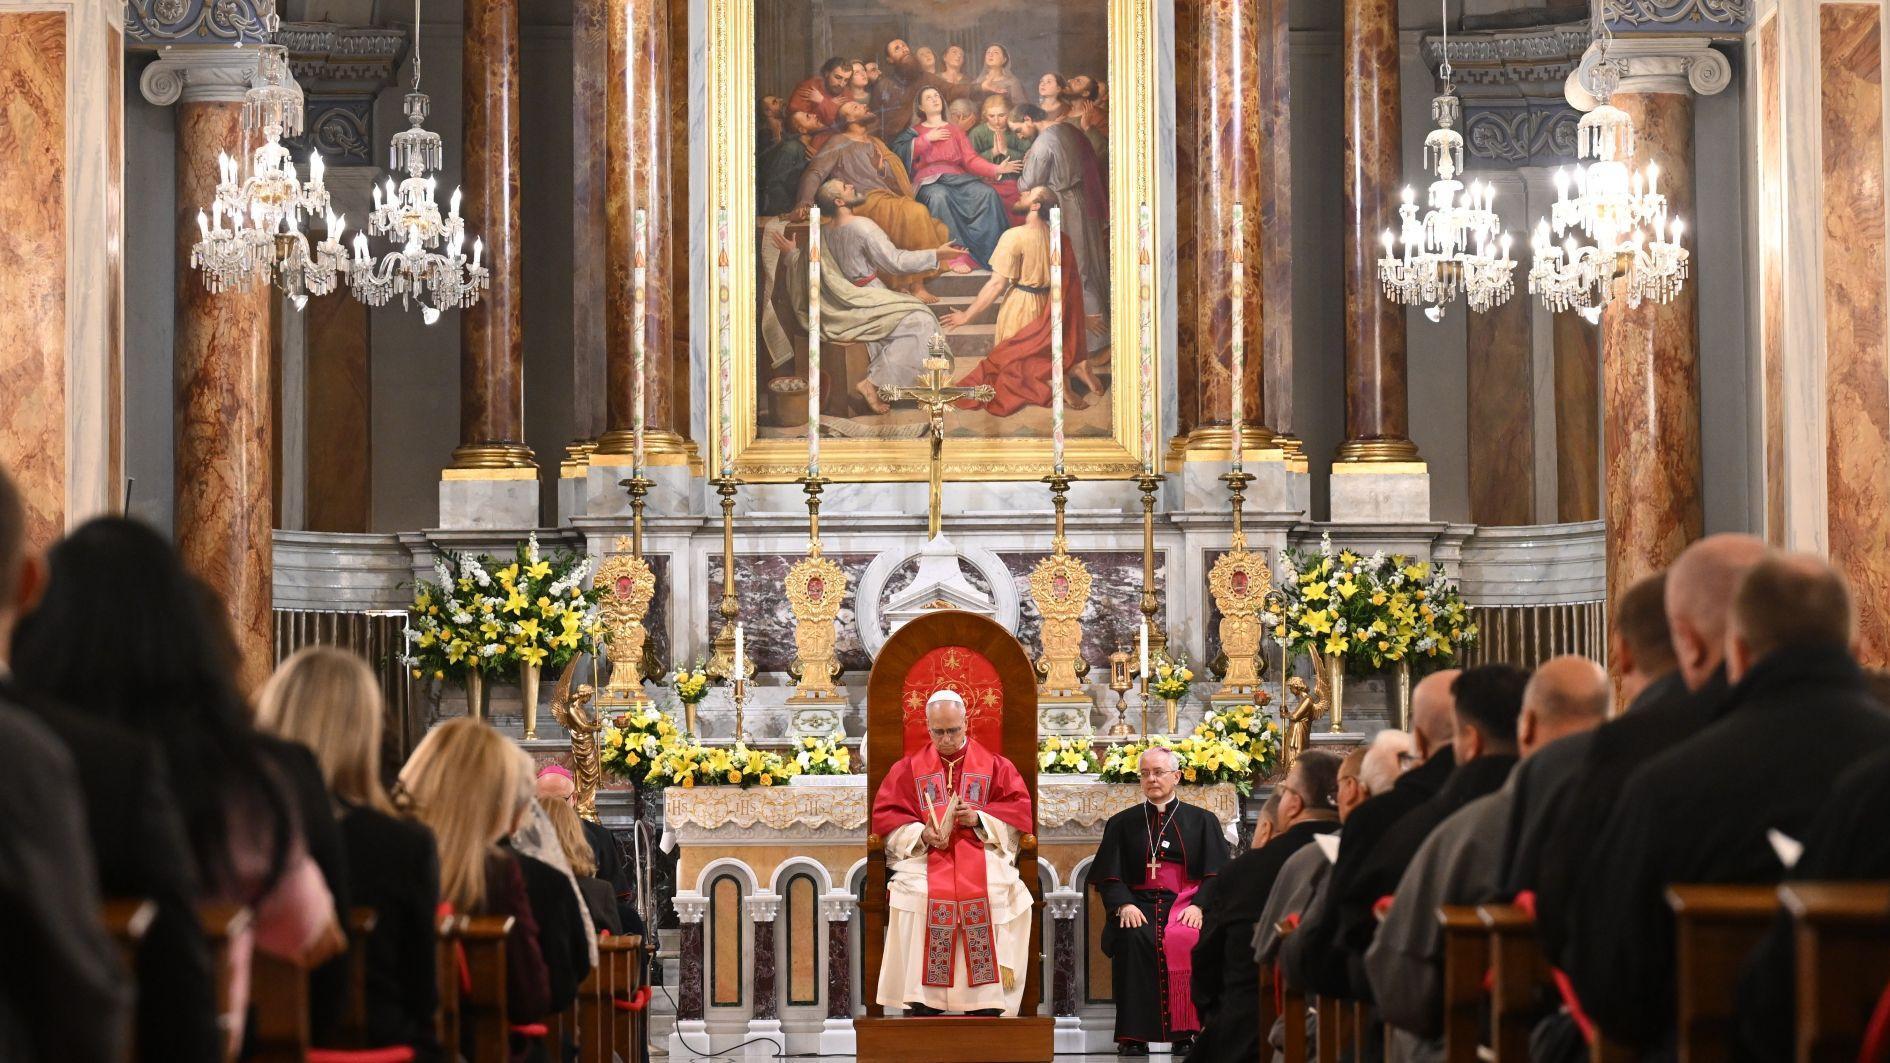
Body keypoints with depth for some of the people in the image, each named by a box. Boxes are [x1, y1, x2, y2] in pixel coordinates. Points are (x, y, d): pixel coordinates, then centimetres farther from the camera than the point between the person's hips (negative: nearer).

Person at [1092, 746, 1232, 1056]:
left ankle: (1185, 1033, -26)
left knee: (1186, 939, -35)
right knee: (1132, 939, -33)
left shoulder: (1202, 821, 14)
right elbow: (1109, 875, 8)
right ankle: (1134, 1035, -28)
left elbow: (1217, 874, 4)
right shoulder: (1121, 824, 17)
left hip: (1186, 903, -1)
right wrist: (1124, 904, -12)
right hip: (1139, 903, 1)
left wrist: (1199, 905, -14)